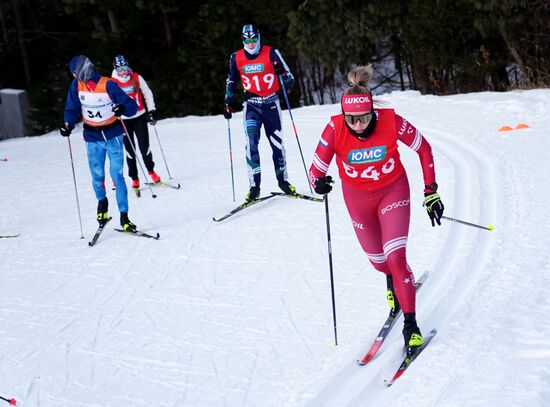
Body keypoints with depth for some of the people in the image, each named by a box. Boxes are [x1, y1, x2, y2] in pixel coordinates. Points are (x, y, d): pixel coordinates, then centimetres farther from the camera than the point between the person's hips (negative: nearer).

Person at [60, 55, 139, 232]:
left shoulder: (108, 85, -15)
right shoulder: (77, 85, -3)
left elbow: (132, 105, -15)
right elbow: (72, 109, 5)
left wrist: (123, 108, -38)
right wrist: (68, 125, -14)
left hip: (113, 135, -3)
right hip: (92, 138, 3)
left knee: (117, 175, -6)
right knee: (97, 175, 2)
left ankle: (124, 216, 0)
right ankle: (102, 201, 34)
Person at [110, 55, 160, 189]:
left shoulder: (137, 78, -3)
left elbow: (147, 94, 7)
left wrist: (151, 111, 3)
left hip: (140, 116, 1)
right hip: (123, 120, -1)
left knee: (144, 146, -3)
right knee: (130, 149, 1)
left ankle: (151, 170, 19)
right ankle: (134, 178, 11)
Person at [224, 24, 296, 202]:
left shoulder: (271, 53, -7)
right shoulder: (236, 58, 0)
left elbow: (289, 81, -5)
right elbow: (231, 82, 16)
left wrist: (282, 73, -26)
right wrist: (228, 104, 9)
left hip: (271, 104, -1)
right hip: (251, 106, 1)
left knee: (277, 143, 5)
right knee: (251, 142, -17)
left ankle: (283, 180, 24)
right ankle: (254, 186, -16)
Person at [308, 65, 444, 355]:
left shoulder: (390, 121, -29)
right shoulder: (335, 129, -28)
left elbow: (423, 149, -12)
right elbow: (316, 168, -22)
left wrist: (431, 192, -9)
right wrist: (318, 183, -47)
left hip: (393, 191, -2)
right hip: (357, 197, 2)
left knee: (396, 257, -14)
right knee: (377, 259, 16)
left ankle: (410, 325, -1)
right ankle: (394, 282, 54)